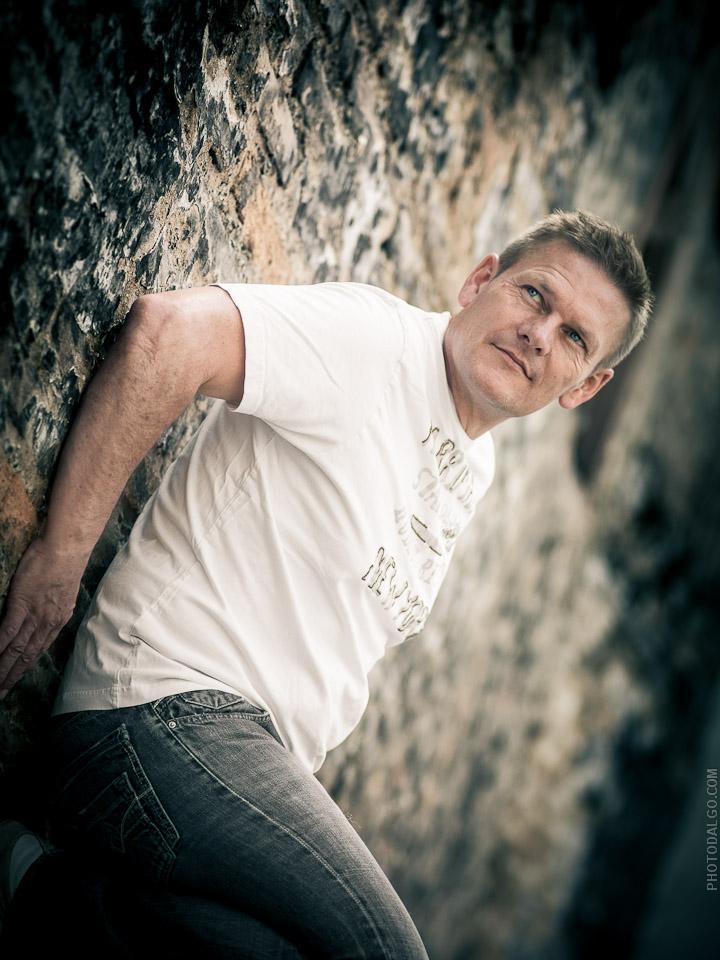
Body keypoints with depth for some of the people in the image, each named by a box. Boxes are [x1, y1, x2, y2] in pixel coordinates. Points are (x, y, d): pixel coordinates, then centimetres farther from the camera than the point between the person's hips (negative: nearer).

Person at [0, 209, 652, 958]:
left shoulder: (476, 470, 17)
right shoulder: (375, 337, -10)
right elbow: (169, 329, -25)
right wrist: (60, 558, -23)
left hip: (269, 762, 9)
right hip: (172, 711, -9)